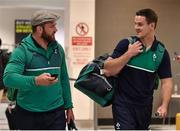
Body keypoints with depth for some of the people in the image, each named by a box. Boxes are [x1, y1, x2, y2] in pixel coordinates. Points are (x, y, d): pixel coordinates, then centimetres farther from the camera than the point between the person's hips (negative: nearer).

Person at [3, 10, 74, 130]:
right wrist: (36, 81, -35)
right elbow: (8, 78, -21)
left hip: (56, 113, 4)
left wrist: (69, 106, 11)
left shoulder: (58, 49, 7)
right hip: (28, 114, -3)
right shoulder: (22, 50, -10)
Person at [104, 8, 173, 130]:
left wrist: (164, 105, -14)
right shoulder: (126, 44, -6)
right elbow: (108, 71, -10)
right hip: (123, 104, -3)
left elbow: (166, 81, 0)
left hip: (145, 106, 3)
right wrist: (129, 54, -17)